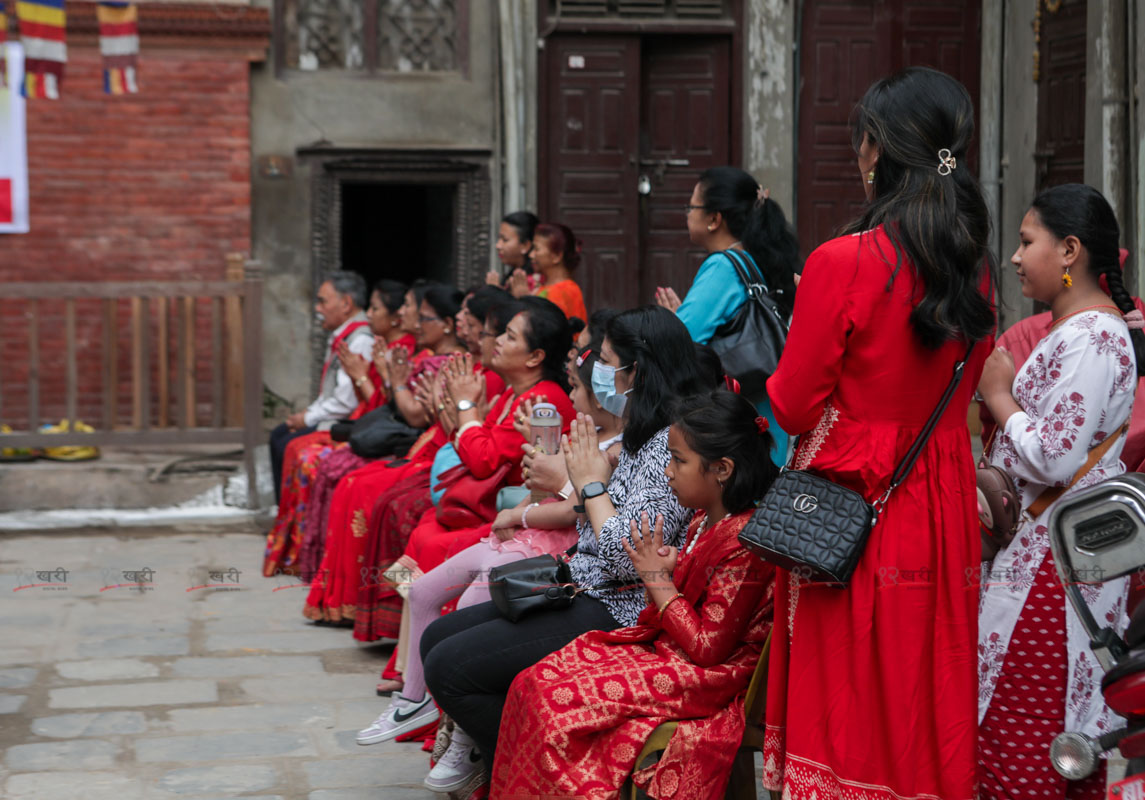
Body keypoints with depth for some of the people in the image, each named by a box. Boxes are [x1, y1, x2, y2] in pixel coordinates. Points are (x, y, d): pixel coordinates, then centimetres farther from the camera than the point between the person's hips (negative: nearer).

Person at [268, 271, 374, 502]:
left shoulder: (361, 342, -21)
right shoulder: (340, 338, 14)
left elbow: (346, 402, -25)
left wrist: (308, 418, -14)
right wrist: (308, 413, 6)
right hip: (327, 417, 11)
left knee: (287, 446, -17)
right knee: (278, 435, 13)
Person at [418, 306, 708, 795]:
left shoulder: (669, 445, -20)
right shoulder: (640, 435, 12)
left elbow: (628, 557, -26)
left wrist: (592, 484, -14)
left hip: (615, 612, -10)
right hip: (580, 591, 10)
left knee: (448, 666, -12)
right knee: (437, 639, 9)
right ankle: (477, 746, 23)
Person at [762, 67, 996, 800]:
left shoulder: (843, 264, -16)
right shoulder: (972, 266, 3)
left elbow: (792, 407, -9)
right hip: (943, 509, 6)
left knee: (848, 707, 4)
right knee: (928, 696, 14)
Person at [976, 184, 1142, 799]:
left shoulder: (1091, 338, -17)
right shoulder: (1081, 328, 14)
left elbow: (1054, 458, -23)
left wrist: (997, 395, -10)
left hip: (1053, 560, -10)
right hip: (1044, 546, 10)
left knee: (1017, 734, -6)